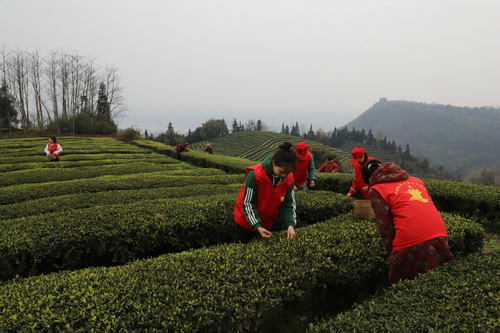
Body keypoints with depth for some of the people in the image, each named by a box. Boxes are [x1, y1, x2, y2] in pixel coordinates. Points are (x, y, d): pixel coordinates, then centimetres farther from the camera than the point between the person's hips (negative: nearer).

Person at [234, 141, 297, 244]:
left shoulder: (289, 179, -15)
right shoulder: (255, 174, -30)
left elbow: (288, 204, -8)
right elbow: (248, 203, -24)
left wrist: (291, 224, -25)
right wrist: (257, 226, -30)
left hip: (266, 222, 4)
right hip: (247, 220, -4)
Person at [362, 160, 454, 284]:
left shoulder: (376, 190, 6)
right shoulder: (415, 180, 25)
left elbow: (385, 225, 2)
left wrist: (392, 253, 12)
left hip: (411, 242, -6)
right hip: (440, 236, 6)